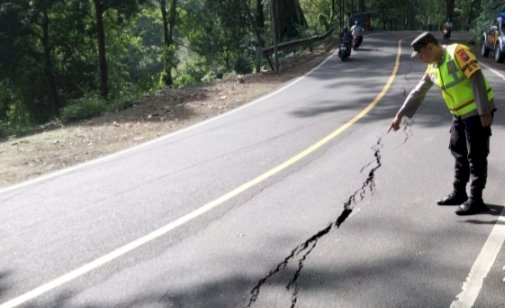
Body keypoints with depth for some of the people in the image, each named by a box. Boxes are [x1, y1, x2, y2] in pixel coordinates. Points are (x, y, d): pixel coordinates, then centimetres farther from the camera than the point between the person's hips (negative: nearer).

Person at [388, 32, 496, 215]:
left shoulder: (457, 52, -18)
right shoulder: (433, 67, 8)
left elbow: (477, 79, -22)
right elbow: (418, 93, 14)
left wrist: (484, 112, -24)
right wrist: (400, 114, 12)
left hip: (477, 111, -9)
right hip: (460, 113, 9)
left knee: (476, 156, -4)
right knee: (458, 152, 14)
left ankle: (476, 200, 2)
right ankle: (459, 193, 26)